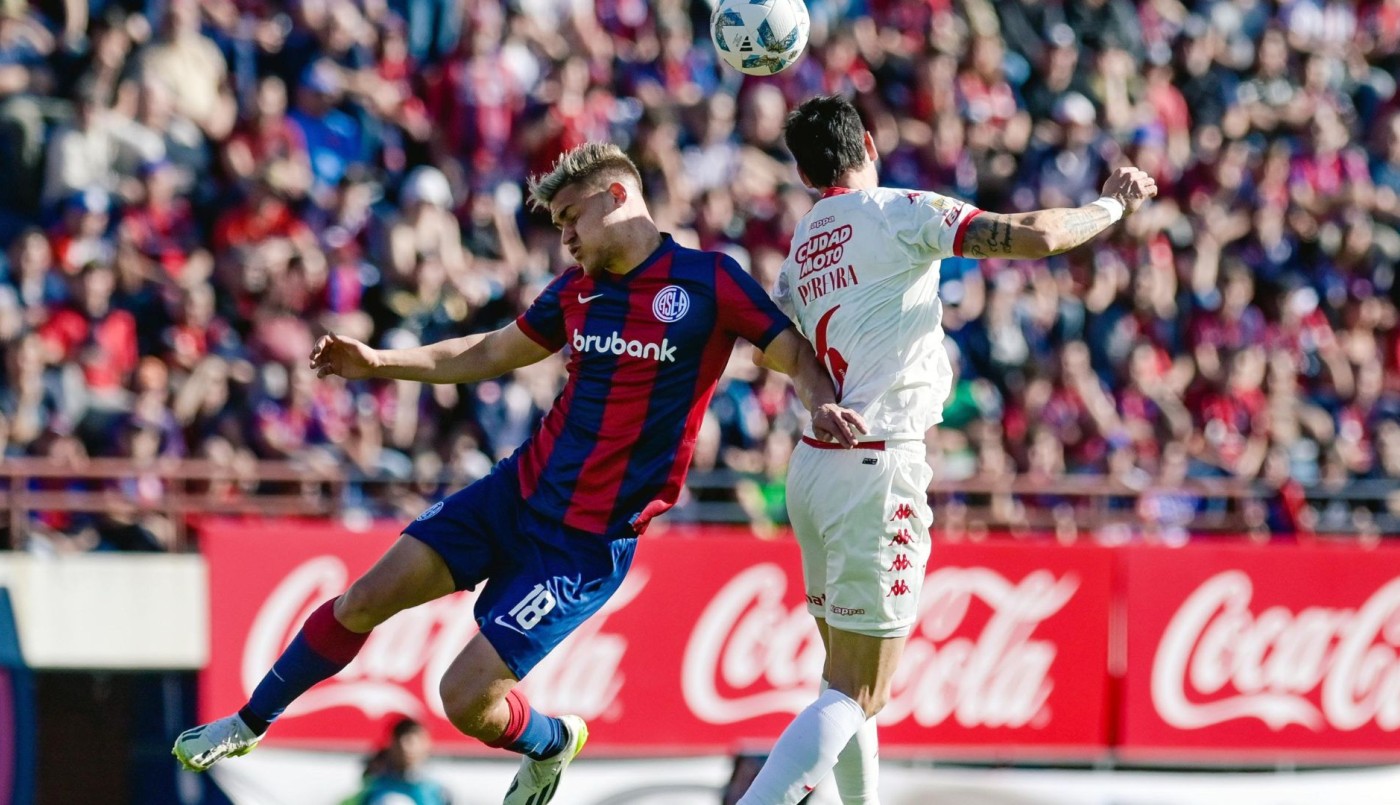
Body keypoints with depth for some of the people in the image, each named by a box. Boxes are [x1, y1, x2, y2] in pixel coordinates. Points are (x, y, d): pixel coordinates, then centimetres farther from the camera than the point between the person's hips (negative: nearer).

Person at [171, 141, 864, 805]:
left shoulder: (709, 281, -10)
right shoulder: (577, 289, 8)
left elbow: (797, 355, -7)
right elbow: (492, 353, 22)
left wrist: (821, 403, -29)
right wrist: (378, 364, 16)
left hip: (588, 541, -6)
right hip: (517, 493, 6)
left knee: (466, 699, -9)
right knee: (365, 600, 0)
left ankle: (553, 743, 24)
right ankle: (248, 724, 20)